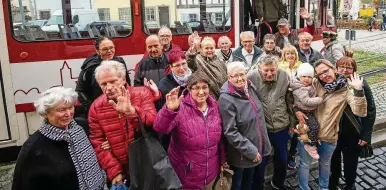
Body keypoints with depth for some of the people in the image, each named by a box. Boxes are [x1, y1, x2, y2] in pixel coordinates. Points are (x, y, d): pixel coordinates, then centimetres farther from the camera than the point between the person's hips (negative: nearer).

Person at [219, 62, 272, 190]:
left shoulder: (249, 88, -2)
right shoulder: (226, 99, -24)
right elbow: (230, 132, -25)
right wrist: (250, 150, -22)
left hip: (255, 148, 7)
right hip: (240, 154, -7)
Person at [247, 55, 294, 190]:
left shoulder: (283, 75, -7)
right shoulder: (251, 77, -17)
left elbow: (290, 99, 4)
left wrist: (292, 121, 10)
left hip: (281, 126, 4)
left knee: (282, 159, 23)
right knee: (260, 161, 12)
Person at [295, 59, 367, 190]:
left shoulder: (345, 90, -11)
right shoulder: (314, 84, -8)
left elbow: (360, 112, -21)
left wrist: (358, 91, -33)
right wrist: (296, 110, -13)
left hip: (329, 137, 0)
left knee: (325, 163, 26)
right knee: (305, 164, 15)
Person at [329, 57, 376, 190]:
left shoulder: (362, 86, -15)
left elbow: (370, 111, -12)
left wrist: (366, 135, -13)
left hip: (353, 133, -2)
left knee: (351, 161, 15)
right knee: (334, 159, 19)